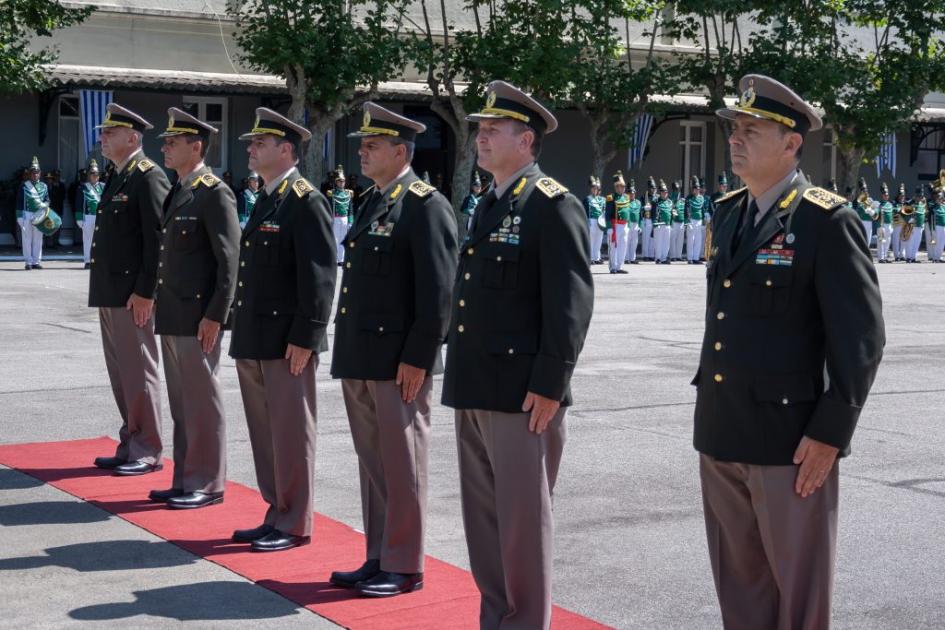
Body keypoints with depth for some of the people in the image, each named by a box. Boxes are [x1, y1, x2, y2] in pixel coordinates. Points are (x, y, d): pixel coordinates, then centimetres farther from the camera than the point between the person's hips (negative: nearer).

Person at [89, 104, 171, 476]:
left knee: (139, 373, -3)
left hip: (133, 295, -9)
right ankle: (130, 446, 22)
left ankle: (148, 452, 5)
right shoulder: (117, 178, 18)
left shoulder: (149, 177, -11)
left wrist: (145, 292, -20)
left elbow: (158, 238, -17)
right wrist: (102, 290, 17)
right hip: (110, 294, 9)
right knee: (120, 373, 14)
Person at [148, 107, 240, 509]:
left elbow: (229, 260, -16)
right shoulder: (177, 192, 15)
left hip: (198, 317, -9)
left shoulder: (215, 193, -12)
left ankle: (207, 484, 7)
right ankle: (185, 481, 22)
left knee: (202, 403, -1)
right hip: (172, 317, 9)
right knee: (181, 404, 14)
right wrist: (160, 306, 17)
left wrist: (215, 316, -18)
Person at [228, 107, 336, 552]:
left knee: (290, 434, -1)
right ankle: (276, 514, 25)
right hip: (255, 341, 9)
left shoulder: (306, 202, -12)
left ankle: (294, 524, 9)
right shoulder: (265, 200, 16)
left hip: (287, 342, -9)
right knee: (265, 432, 14)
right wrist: (242, 332, 18)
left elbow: (320, 276, -17)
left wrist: (304, 338, -19)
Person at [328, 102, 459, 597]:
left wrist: (417, 359, -18)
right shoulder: (374, 204, 16)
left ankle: (404, 567, 10)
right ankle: (378, 559, 23)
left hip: (399, 362, -9)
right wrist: (348, 352, 18)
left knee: (402, 465, 0)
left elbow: (439, 292, -16)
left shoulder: (426, 206, -11)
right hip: (361, 360, 9)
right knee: (373, 463, 14)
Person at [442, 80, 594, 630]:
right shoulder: (489, 207, 17)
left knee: (523, 521, 0)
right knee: (483, 519, 15)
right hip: (476, 393, 9)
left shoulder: (553, 205, -10)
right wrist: (463, 378, 17)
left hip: (522, 397, -9)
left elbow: (572, 303, -16)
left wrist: (548, 387, -18)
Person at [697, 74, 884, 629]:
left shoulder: (827, 221, -12)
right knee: (739, 584, 16)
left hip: (789, 439, -7)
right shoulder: (728, 213, 11)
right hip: (721, 436, 7)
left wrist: (829, 433, -16)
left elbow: (861, 338, -14)